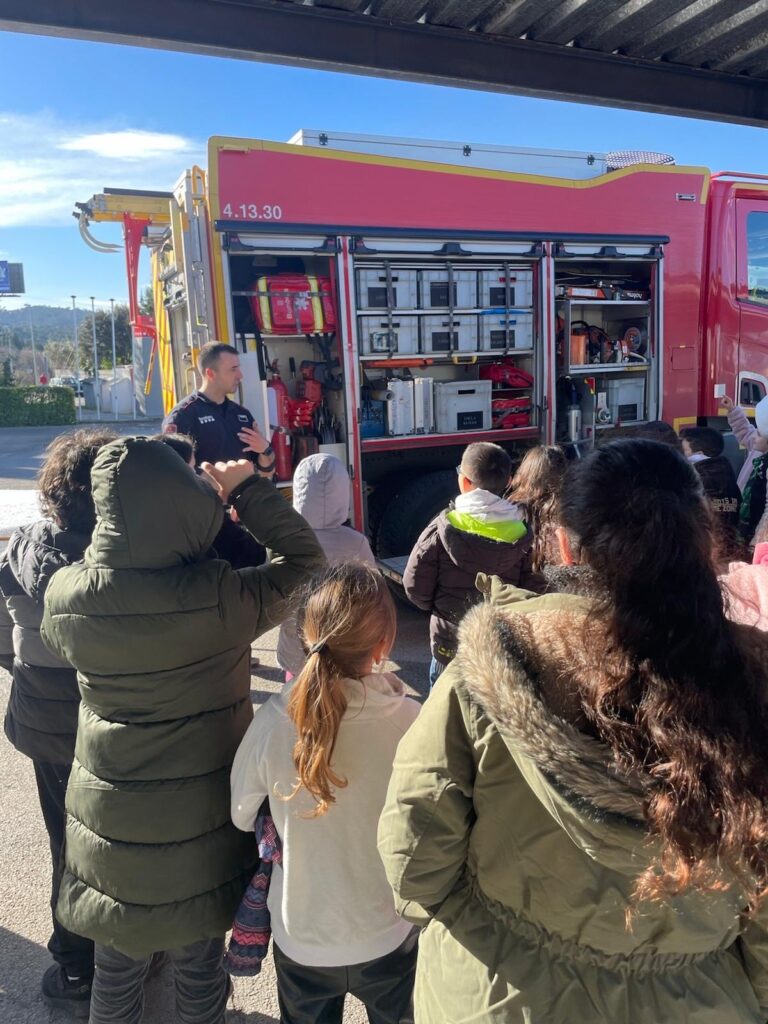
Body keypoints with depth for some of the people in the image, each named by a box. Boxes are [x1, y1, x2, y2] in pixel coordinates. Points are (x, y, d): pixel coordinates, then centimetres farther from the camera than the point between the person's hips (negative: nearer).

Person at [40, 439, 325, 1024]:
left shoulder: (65, 595, -16)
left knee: (117, 974, 26)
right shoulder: (219, 598, -26)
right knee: (200, 967, 22)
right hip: (203, 821, -2)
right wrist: (246, 487, -9)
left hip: (108, 818, 3)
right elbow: (305, 559, -11)